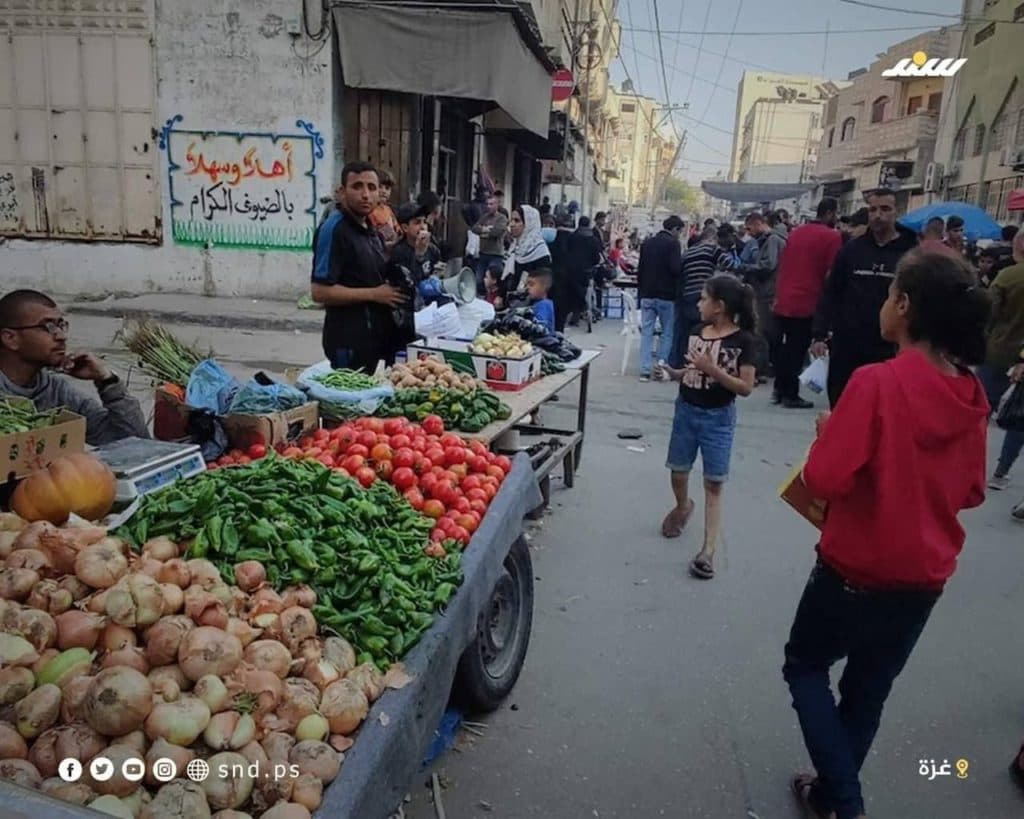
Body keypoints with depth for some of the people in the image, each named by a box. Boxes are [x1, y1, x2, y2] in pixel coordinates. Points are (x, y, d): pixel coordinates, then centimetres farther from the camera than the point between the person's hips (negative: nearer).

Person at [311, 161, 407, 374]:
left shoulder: (371, 230, 14)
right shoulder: (333, 229, -13)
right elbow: (320, 291, -19)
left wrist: (392, 291, 7)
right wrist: (374, 294, -17)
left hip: (375, 335, 8)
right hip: (349, 339, -8)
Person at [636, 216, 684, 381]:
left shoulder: (647, 243, 11)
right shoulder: (672, 243, -9)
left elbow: (640, 270, 13)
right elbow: (676, 269, -18)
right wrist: (682, 261, 3)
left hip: (647, 294, 5)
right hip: (666, 295, -5)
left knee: (646, 332, 5)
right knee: (668, 332, 7)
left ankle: (645, 370, 1)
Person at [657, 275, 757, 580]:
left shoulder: (742, 339, -12)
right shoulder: (696, 331, 3)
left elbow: (746, 387, -15)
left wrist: (712, 369, -24)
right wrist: (674, 373, -6)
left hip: (718, 418, -5)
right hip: (686, 410, 5)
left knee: (714, 484, -2)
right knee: (678, 471, 14)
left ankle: (708, 551, -1)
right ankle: (683, 506, 47)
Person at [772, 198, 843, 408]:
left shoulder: (796, 232, 11)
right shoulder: (833, 236, -8)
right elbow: (831, 274, -11)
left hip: (784, 301, 6)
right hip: (806, 303, -6)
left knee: (783, 346, 14)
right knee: (797, 350, 2)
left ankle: (779, 390, 20)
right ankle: (790, 395, 7)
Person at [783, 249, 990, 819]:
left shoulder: (878, 382, -22)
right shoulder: (972, 394, -2)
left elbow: (824, 479, -24)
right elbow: (972, 491, 8)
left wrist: (830, 432, -7)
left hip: (858, 567, -6)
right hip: (927, 576, 6)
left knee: (805, 666, 18)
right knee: (870, 690, 22)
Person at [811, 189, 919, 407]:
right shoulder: (851, 249, 5)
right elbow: (830, 294, 6)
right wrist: (820, 335, -2)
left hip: (889, 350, -2)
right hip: (846, 346, 2)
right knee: (840, 408, 12)